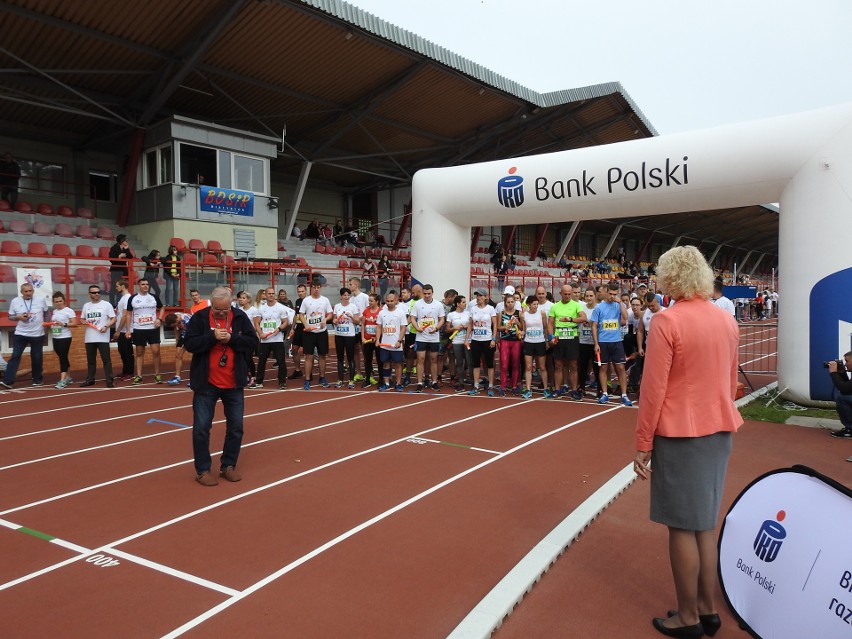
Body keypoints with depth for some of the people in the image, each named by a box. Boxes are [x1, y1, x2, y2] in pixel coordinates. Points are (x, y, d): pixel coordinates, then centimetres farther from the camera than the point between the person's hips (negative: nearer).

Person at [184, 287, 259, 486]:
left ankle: (228, 466, 25)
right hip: (206, 384, -2)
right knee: (201, 427, 2)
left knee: (236, 427, 9)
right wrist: (212, 337, -24)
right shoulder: (199, 317, -6)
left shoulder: (240, 317, -2)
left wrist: (231, 338, -19)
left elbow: (253, 342, -5)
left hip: (233, 384, 2)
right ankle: (202, 470, 16)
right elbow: (189, 344, -12)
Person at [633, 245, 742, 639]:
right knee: (705, 523, 17)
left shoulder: (668, 321, -16)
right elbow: (731, 382, 15)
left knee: (682, 526, 5)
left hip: (679, 435, -7)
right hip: (719, 432, 7)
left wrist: (642, 444, -9)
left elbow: (653, 389, -16)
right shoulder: (727, 320, 5)